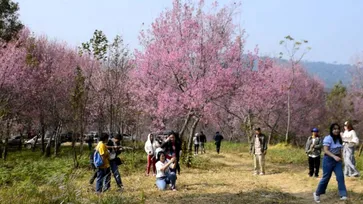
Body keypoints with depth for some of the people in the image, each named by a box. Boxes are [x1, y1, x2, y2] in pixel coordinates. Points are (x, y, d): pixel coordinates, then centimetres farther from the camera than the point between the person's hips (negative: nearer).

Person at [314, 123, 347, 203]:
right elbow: (325, 150, -22)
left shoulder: (339, 139, 8)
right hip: (328, 160, -6)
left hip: (337, 160, 6)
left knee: (340, 177, -6)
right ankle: (317, 194, 20)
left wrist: (340, 159, 16)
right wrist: (334, 156, -33)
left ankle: (343, 195, -4)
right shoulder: (328, 138, -15)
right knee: (326, 178, 2)